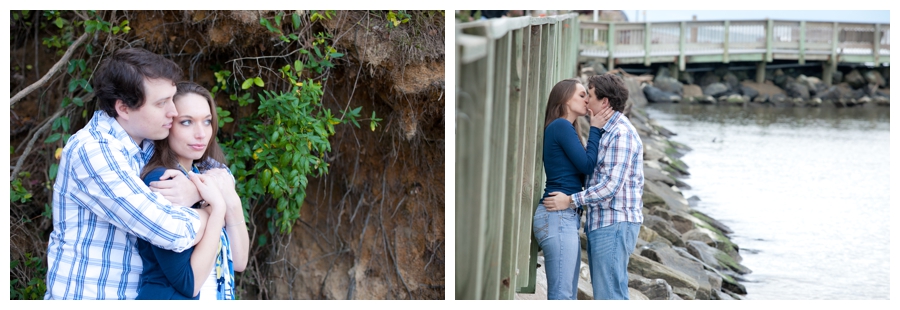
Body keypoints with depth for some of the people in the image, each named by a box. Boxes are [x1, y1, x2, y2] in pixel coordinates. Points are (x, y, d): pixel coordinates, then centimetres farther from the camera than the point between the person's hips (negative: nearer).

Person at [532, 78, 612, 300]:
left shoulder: (565, 129, 22)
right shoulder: (561, 126, -7)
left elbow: (583, 169, 18)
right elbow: (587, 165, -9)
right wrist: (595, 129, -1)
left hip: (566, 219, 10)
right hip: (558, 216, -10)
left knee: (567, 297, 8)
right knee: (561, 296, -12)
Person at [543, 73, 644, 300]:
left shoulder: (620, 133, -14)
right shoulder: (607, 131, 18)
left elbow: (611, 184, -20)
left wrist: (571, 201, -17)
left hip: (614, 224, -10)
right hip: (602, 224, 10)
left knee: (610, 295, -10)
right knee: (606, 292, 12)